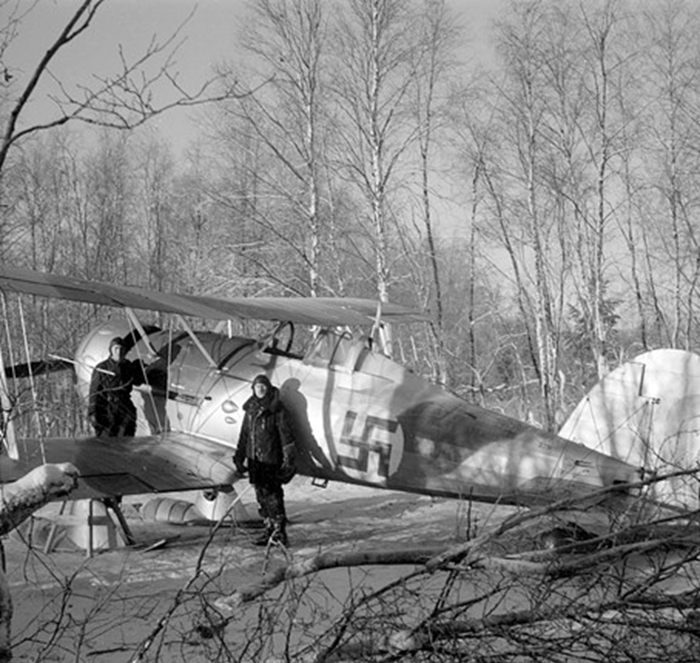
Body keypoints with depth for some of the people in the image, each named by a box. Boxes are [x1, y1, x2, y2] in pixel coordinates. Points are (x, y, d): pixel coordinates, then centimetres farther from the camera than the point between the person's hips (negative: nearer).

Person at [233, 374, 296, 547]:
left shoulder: (277, 409, -7)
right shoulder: (250, 408, 12)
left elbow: (286, 435, -9)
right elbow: (244, 434, 20)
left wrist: (288, 460, -13)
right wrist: (239, 457, 20)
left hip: (271, 459, -6)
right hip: (254, 459, 6)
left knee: (273, 494, -9)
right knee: (261, 495, 9)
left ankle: (280, 532, -6)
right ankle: (269, 529, 18)